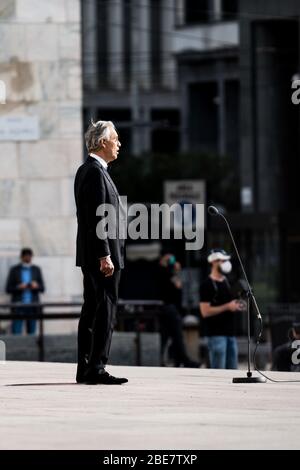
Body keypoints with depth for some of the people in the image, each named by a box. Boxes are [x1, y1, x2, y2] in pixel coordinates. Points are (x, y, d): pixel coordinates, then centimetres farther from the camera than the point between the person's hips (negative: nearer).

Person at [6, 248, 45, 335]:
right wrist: (18, 287, -16)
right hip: (18, 307, -2)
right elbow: (8, 289, 2)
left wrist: (36, 286, -13)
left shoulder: (36, 270, 9)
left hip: (32, 307, 2)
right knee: (16, 334, -8)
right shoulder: (14, 270, 4)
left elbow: (42, 288, 8)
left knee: (31, 333, 1)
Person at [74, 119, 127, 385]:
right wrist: (105, 256, -22)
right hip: (101, 255, -11)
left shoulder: (86, 171, 17)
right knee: (105, 311, -10)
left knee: (92, 311, 11)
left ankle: (85, 368, 14)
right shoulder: (96, 172, -14)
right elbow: (97, 218, -20)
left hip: (90, 257, 11)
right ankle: (96, 369, -12)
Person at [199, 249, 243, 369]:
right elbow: (205, 311, -17)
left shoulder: (226, 282, 17)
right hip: (216, 333, -9)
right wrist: (227, 307, -18)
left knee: (232, 368, 10)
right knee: (218, 370, -9)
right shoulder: (207, 285, -10)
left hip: (230, 332, 9)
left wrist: (236, 306, 8)